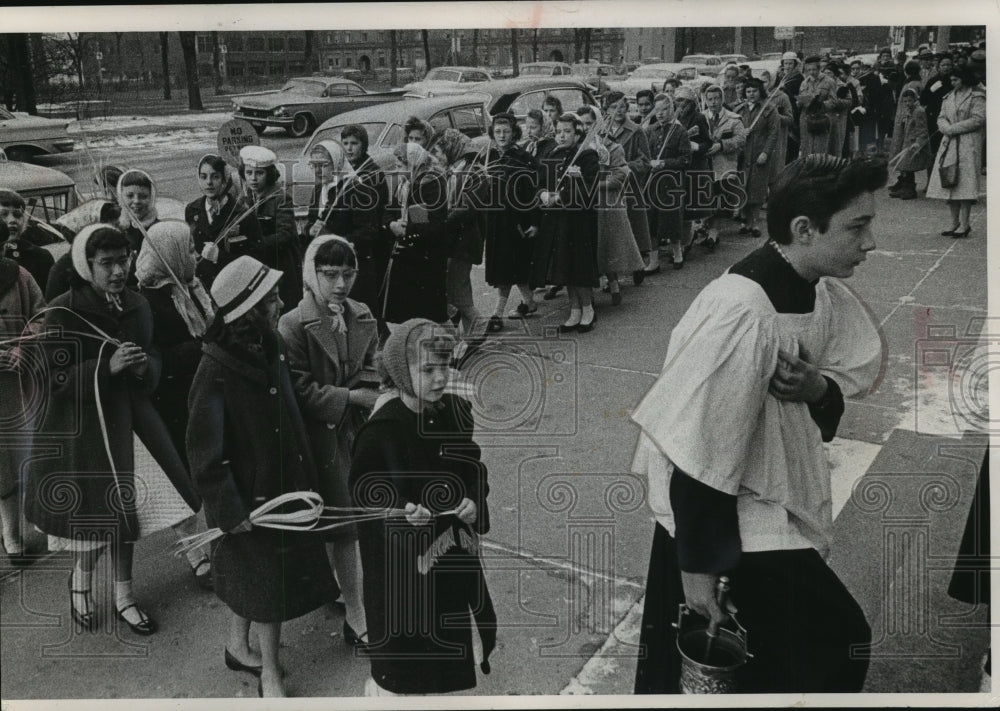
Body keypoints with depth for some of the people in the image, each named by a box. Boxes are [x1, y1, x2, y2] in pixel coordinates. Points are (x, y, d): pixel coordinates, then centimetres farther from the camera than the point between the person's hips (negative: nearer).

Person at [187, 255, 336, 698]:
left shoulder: (272, 348, -2)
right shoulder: (216, 372, -26)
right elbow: (204, 450, -23)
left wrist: (306, 476, 11)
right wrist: (230, 511, -22)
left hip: (285, 487, 7)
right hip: (250, 497, -7)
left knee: (249, 575, 22)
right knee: (267, 582, 7)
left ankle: (238, 647, 43)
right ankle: (269, 674, 25)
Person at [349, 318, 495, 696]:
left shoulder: (456, 411, -4)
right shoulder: (381, 431, -19)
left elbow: (475, 471, 7)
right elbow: (364, 497, -11)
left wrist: (474, 501, -13)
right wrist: (403, 514, -29)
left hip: (454, 550, 5)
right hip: (403, 559, -5)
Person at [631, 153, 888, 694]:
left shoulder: (824, 295, -3)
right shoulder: (743, 314, -30)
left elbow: (853, 376, 12)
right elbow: (701, 453, -26)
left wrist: (819, 389, -13)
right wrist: (697, 564, -20)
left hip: (782, 504, 8)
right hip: (720, 516, -8)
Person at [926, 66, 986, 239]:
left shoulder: (977, 97, -3)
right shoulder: (949, 98, 16)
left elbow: (977, 120, -11)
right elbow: (941, 118, 11)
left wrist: (953, 128, -12)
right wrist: (947, 128, -11)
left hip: (968, 144, -6)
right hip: (949, 143, 6)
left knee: (965, 183, -8)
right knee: (949, 183, 3)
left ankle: (964, 224, -6)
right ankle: (955, 223, 9)